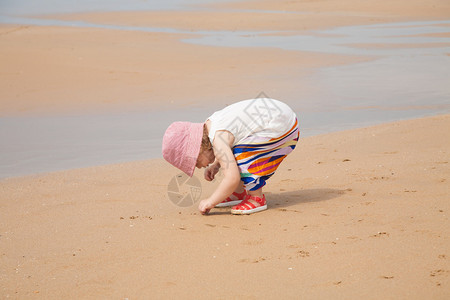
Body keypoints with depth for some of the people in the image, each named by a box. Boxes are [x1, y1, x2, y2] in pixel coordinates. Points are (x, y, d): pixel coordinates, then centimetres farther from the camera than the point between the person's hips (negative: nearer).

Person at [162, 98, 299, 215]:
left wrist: (210, 202, -19)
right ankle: (239, 193, 20)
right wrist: (215, 166, 12)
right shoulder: (208, 125, 5)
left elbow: (232, 179, -30)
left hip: (283, 126, -11)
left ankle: (257, 198, -8)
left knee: (240, 156, -21)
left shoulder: (219, 140, -25)